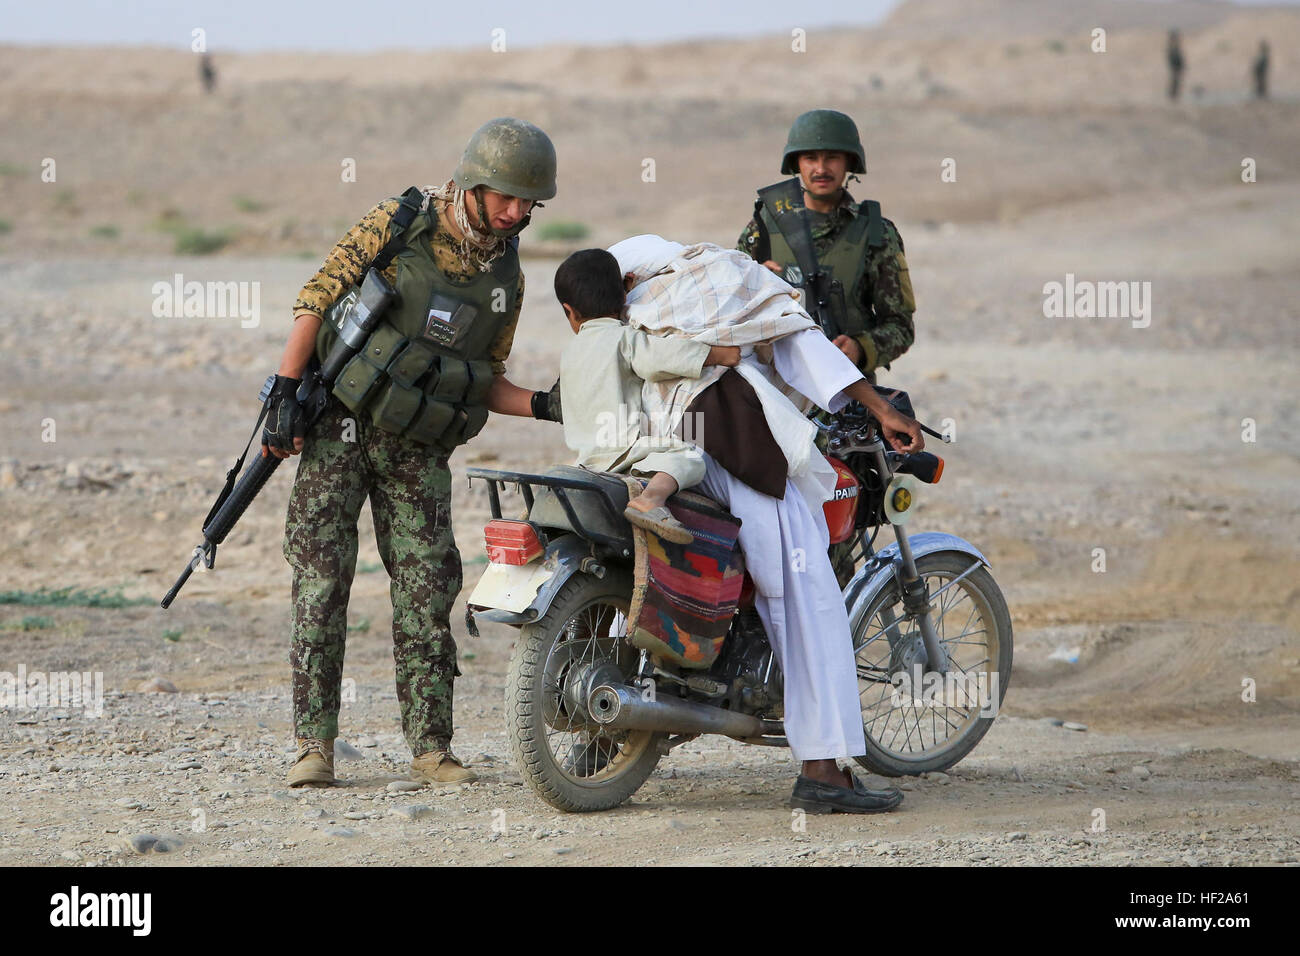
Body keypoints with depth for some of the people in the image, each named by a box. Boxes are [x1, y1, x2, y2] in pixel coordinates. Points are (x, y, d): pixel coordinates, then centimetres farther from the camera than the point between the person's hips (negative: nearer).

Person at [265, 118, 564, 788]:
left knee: (427, 589, -2)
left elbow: (485, 381, 12)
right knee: (321, 581, -7)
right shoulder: (399, 226, -8)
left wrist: (540, 404, -8)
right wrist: (285, 394, -14)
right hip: (338, 429, -4)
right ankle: (314, 745, -5)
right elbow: (316, 298, -8)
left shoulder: (507, 276, 6)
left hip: (419, 449, 4)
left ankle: (431, 747, 2)